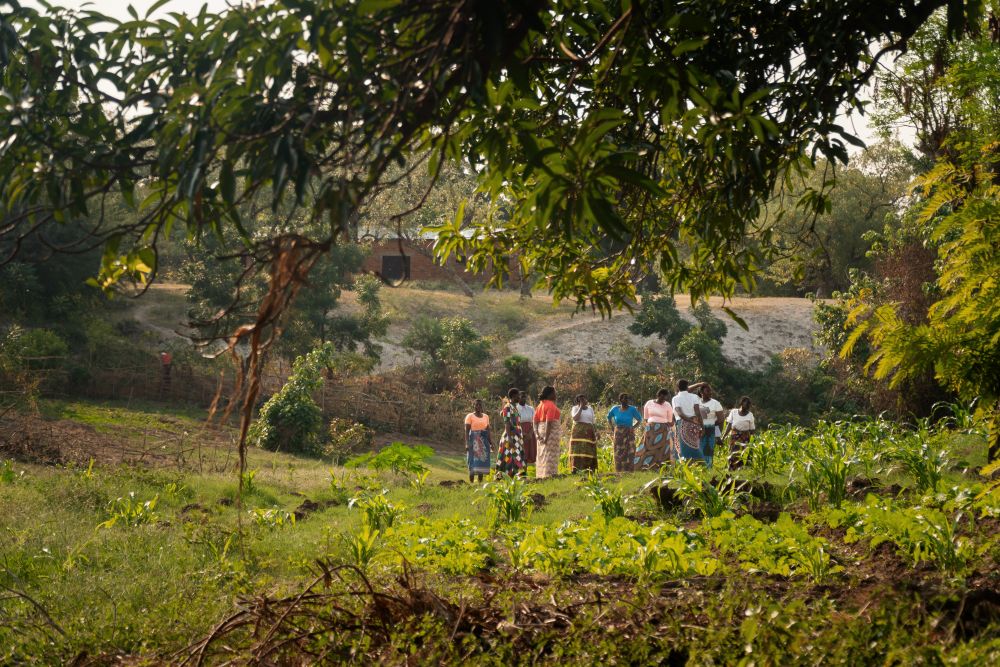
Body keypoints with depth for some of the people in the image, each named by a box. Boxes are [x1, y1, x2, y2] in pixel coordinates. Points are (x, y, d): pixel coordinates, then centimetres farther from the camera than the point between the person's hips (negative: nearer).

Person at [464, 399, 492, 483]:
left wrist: (491, 443, 10)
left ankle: (480, 482, 7)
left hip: (484, 441, 4)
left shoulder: (486, 416, 12)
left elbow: (488, 431, 15)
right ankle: (471, 482, -6)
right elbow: (467, 431, -7)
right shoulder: (470, 416, -2)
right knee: (473, 461, -7)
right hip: (473, 440, -4)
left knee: (482, 461, 2)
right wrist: (467, 443, -16)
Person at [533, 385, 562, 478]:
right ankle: (549, 474, -7)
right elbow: (549, 422, -20)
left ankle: (540, 475, 14)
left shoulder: (540, 405, 12)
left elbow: (535, 420, 8)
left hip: (541, 429, 8)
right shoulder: (551, 405, -13)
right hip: (550, 431, -8)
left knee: (542, 453, 12)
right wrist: (547, 437, -20)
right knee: (550, 453, -6)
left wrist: (538, 434, 3)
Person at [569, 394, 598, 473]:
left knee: (589, 451, -2)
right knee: (577, 450, -11)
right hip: (578, 432, -4)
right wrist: (581, 407, -11)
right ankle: (574, 469, -15)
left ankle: (588, 469, -1)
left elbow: (592, 423, 15)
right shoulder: (575, 408, 2)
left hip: (589, 433, 4)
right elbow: (575, 418, -16)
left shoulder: (590, 409, 14)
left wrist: (596, 432, 3)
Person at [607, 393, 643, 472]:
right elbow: (609, 418, 20)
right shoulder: (615, 409, 3)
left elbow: (639, 420, 7)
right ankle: (619, 472, 3)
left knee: (629, 453, -5)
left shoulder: (632, 409, -4)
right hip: (618, 434, 2)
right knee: (618, 453, 0)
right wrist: (612, 427, 9)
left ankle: (629, 471, -2)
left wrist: (633, 427, -4)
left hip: (629, 434, -2)